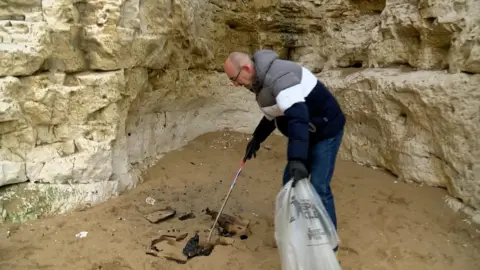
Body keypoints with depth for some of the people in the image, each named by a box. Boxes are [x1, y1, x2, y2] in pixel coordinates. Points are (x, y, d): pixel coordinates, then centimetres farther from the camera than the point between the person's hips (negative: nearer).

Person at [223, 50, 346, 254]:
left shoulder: (278, 77, -31)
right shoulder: (261, 81, 3)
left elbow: (298, 117, -43)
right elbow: (274, 114, 19)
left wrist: (297, 160, -51)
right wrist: (257, 139, 16)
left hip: (326, 130, -10)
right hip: (306, 132, 10)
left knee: (319, 187, -8)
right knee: (290, 181, 13)